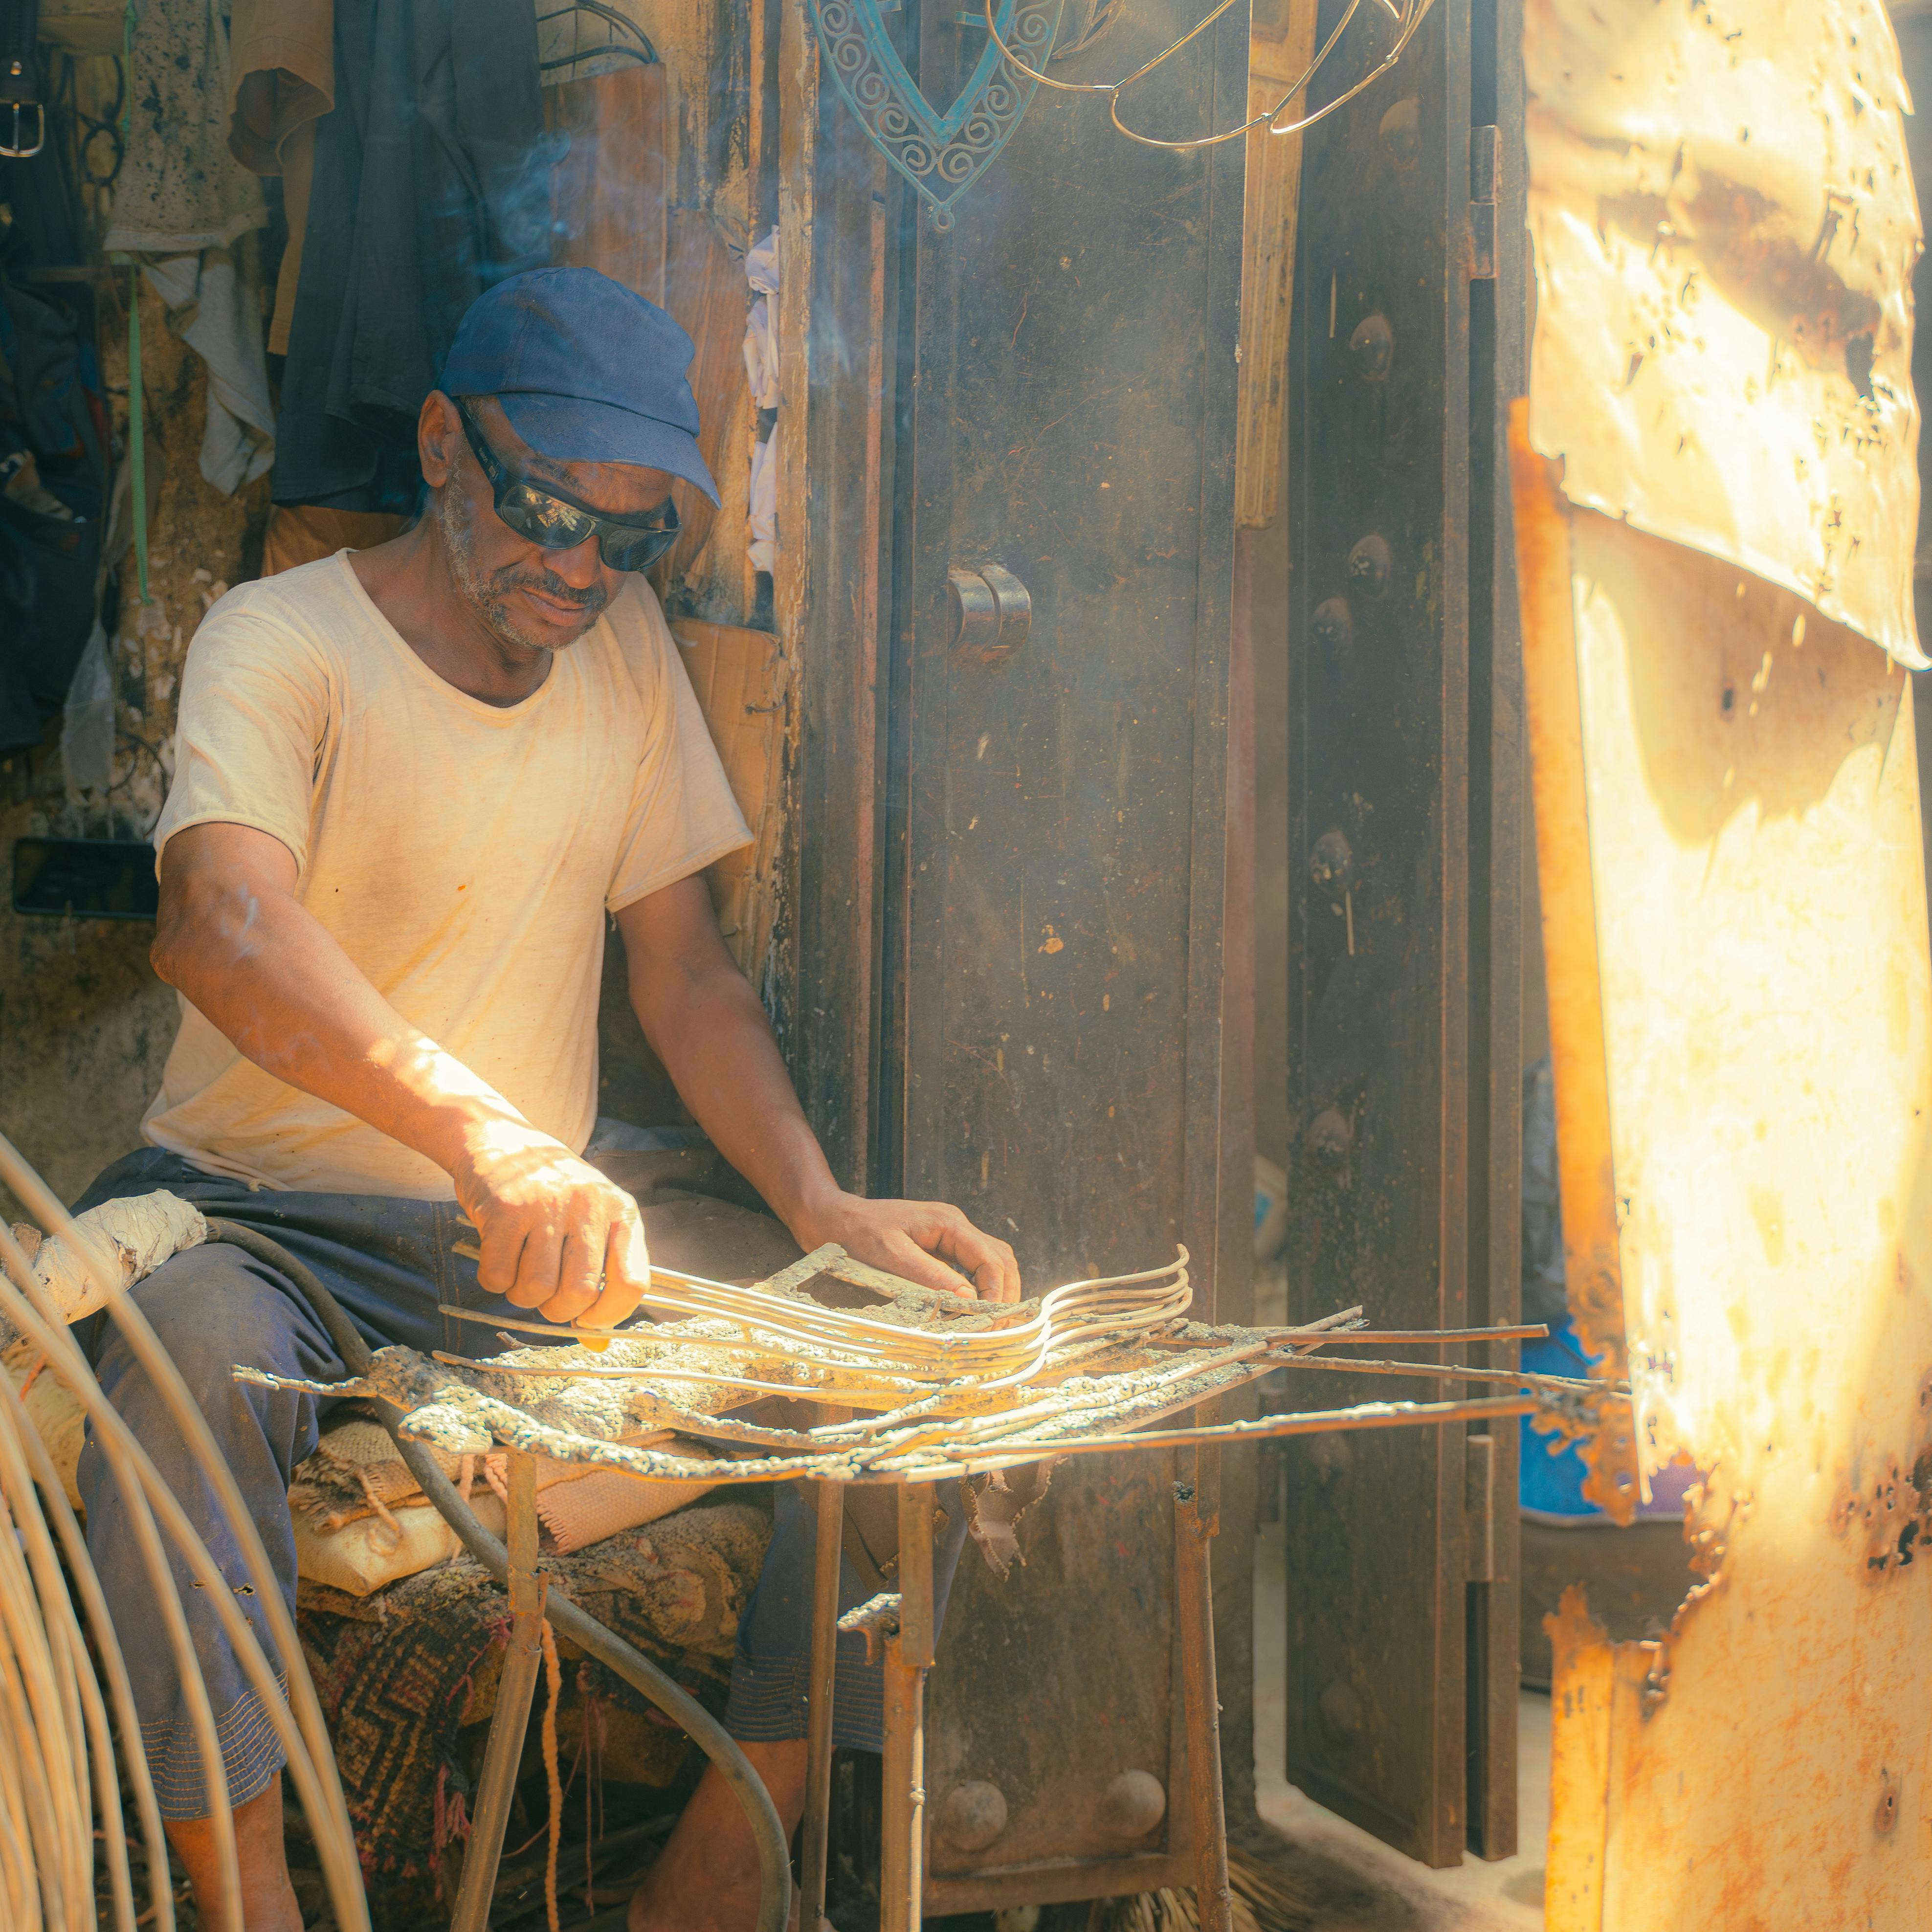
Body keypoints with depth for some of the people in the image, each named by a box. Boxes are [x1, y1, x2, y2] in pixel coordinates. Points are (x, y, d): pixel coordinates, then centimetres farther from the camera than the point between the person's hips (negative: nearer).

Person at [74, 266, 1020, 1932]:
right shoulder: (282, 638, -10)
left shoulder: (628, 646, 8)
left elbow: (686, 967, 8)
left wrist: (819, 1204, -11)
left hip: (542, 1226, 5)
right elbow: (224, 921, -30)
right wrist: (485, 1134, -48)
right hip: (261, 1212, -4)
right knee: (192, 1341, -39)